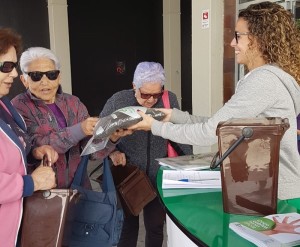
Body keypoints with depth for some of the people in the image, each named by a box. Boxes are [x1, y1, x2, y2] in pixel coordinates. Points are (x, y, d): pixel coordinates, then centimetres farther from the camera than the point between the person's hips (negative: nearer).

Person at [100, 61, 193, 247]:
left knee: (156, 227, 14)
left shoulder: (170, 100, -4)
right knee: (128, 226, 11)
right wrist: (112, 152, -17)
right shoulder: (118, 101, -10)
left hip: (158, 178, 2)